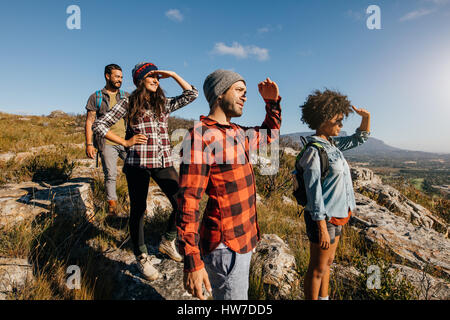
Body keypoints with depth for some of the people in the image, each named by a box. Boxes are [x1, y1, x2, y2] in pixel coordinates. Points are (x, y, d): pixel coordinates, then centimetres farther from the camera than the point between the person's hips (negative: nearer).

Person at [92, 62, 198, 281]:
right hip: (138, 163, -3)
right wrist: (125, 142, -4)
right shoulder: (128, 104, 4)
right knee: (138, 210, 6)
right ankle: (141, 258, 26)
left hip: (163, 162, 4)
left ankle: (167, 241, 26)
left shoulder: (164, 104, 13)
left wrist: (172, 75, 5)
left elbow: (192, 94, 7)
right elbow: (99, 125, 3)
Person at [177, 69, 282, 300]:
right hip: (226, 246, -8)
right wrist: (192, 262, -23)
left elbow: (270, 134, 28)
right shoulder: (201, 136, -18)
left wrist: (273, 102, 12)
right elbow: (187, 201, -22)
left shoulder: (237, 133, 8)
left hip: (243, 238, 9)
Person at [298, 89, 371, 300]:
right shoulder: (314, 151, -20)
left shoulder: (331, 143, 7)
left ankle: (324, 298, 42)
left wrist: (366, 117, 4)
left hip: (336, 216, 9)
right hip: (324, 218, -9)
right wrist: (322, 228, -20)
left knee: (327, 262, 23)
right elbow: (314, 193, -22)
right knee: (317, 269, 8)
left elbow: (359, 139, 22)